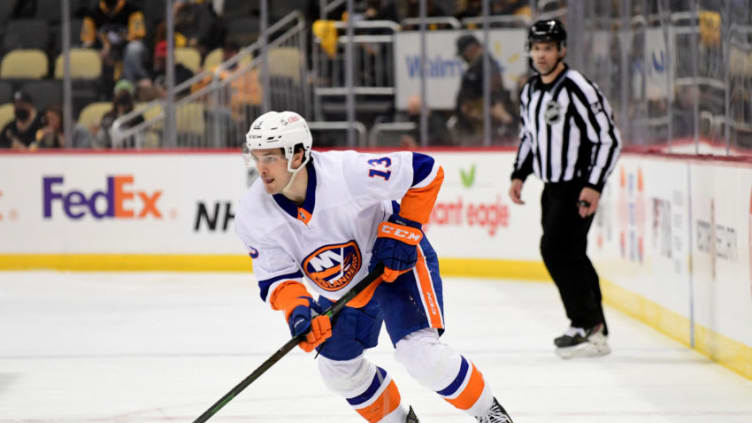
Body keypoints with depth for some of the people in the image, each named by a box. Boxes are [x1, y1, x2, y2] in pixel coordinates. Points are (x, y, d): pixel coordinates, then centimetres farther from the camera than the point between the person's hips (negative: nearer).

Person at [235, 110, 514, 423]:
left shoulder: (347, 172, -36)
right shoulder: (253, 217, -21)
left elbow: (425, 170, -25)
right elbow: (275, 278, -14)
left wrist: (403, 229, -26)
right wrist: (296, 310, -34)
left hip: (399, 258, -6)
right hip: (341, 288, 6)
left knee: (419, 352, -22)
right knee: (338, 367, 13)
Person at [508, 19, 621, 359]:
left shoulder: (578, 89, -17)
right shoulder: (530, 92, 9)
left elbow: (608, 139, -18)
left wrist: (594, 186, -23)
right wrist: (519, 175, 14)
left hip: (579, 187, -8)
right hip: (552, 188, 8)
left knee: (557, 248, -17)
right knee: (570, 255, 9)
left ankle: (586, 325, -10)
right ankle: (597, 333, 15)